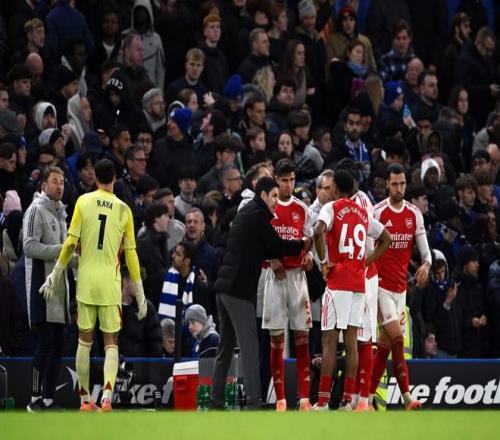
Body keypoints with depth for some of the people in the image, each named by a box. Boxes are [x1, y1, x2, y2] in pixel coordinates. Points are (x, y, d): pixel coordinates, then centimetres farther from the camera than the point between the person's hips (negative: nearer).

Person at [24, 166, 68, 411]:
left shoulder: (60, 212, 20)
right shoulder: (36, 210, -7)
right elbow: (30, 246, -17)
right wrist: (61, 249, -20)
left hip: (59, 284, 9)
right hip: (41, 284, -9)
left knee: (58, 345, 7)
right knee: (45, 343, -10)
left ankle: (49, 398, 11)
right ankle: (35, 398, -7)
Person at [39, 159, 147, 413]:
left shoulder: (83, 202, 0)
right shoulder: (123, 210, 1)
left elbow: (71, 242, -3)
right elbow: (131, 254, 2)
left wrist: (55, 275, 7)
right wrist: (140, 295, 8)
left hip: (85, 280, 1)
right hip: (110, 283, -1)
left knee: (84, 340, 11)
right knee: (111, 343, 2)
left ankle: (85, 400, 13)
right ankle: (107, 396, -17)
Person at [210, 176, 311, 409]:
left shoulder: (245, 213, 21)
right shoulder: (257, 215, -8)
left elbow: (265, 250, 23)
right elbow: (277, 246, -6)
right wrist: (302, 244, 11)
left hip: (224, 286, 10)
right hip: (239, 288, -10)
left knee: (225, 347, 13)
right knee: (249, 347, -10)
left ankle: (216, 399, 13)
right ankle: (254, 401, -14)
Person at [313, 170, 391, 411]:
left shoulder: (331, 208, -4)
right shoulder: (363, 213, 15)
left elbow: (319, 231, -24)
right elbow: (386, 239, 23)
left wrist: (324, 261, -12)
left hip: (337, 281, -5)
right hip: (359, 282, 5)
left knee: (329, 341, -5)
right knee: (351, 341, 6)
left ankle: (322, 402, -9)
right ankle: (347, 400, 3)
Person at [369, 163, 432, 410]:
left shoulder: (414, 214, 7)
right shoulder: (377, 213, -8)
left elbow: (424, 248, 8)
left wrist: (426, 264, -15)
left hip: (401, 287, 6)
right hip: (381, 285, -6)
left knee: (385, 344, 7)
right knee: (397, 339, -14)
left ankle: (368, 396, 14)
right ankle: (406, 397, -16)